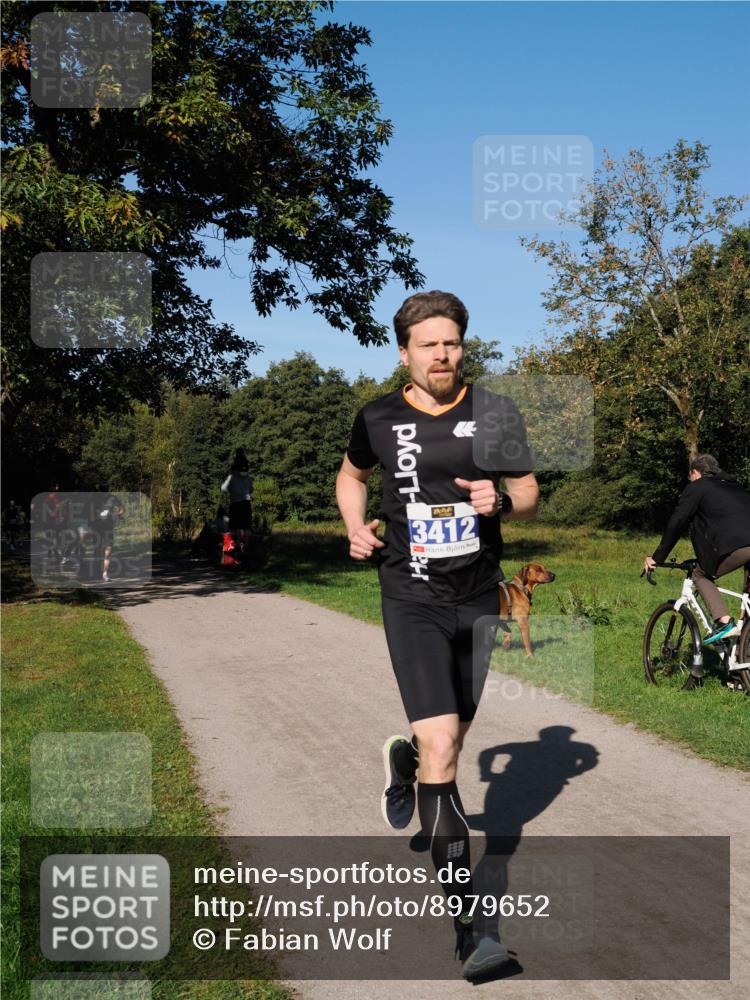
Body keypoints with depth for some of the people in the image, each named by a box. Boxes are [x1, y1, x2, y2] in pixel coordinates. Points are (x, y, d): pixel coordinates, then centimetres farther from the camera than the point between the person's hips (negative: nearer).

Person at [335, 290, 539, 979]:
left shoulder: (495, 415, -1)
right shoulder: (379, 420, -1)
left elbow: (530, 496, 5)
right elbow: (352, 475, 19)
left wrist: (500, 501, -17)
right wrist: (355, 528, 0)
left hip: (479, 598, 3)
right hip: (413, 598, -3)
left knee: (451, 740, 18)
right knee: (442, 751, -16)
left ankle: (404, 760, 57)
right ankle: (466, 927, -10)